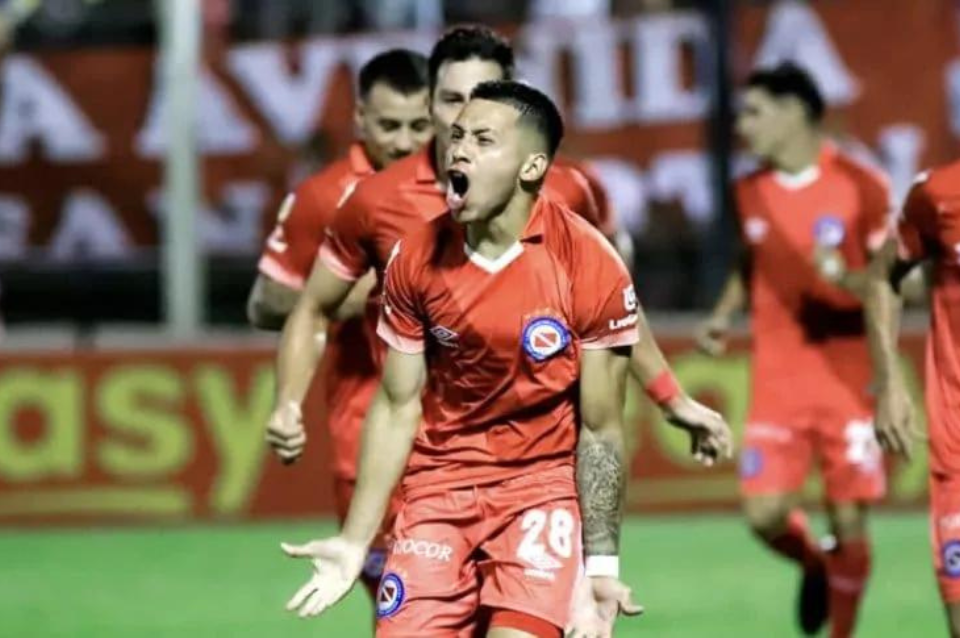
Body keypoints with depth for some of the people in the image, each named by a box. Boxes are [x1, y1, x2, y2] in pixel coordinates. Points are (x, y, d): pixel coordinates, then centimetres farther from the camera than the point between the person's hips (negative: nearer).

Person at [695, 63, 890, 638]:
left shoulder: (859, 186, -8)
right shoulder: (751, 192, 6)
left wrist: (849, 280, -24)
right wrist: (725, 314, 6)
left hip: (849, 381, -3)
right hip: (777, 385, 3)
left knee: (849, 521, -1)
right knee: (766, 514, -9)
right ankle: (815, 568, 25)